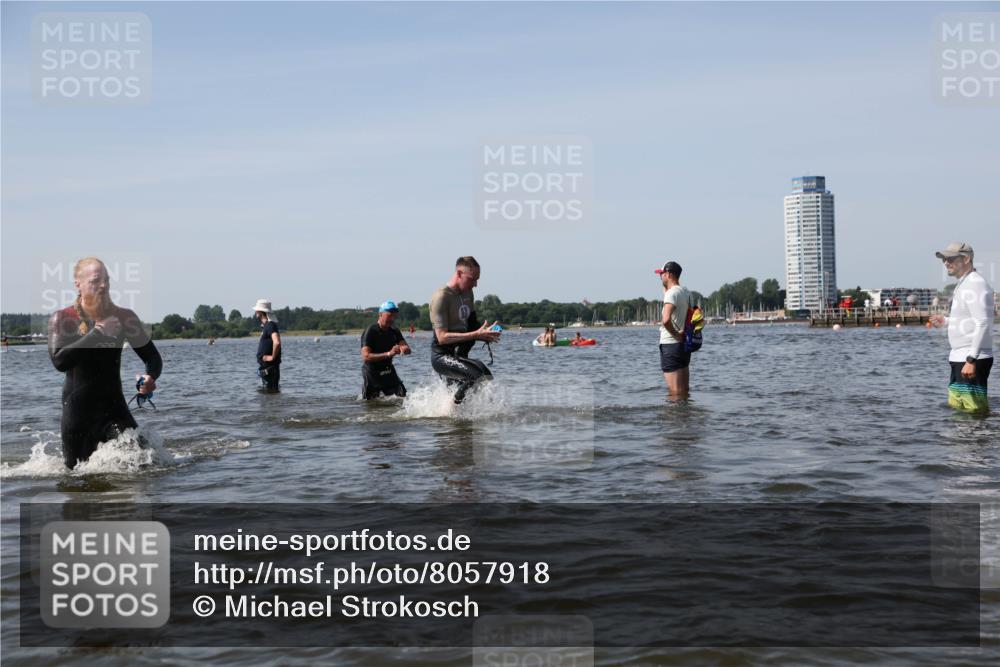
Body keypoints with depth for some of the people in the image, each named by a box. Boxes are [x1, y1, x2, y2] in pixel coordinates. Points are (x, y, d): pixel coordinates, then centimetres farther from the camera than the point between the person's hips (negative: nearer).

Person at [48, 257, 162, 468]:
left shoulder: (124, 317, -1)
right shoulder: (61, 319, -5)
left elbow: (152, 357, 3)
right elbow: (59, 361, -20)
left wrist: (150, 377, -19)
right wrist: (96, 333, -24)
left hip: (114, 408, 1)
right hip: (77, 413, 0)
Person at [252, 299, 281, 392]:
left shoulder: (270, 325, -16)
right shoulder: (266, 325, 15)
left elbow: (277, 342, -32)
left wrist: (273, 357, -21)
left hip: (269, 367, -10)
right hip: (264, 366, 10)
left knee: (271, 391, -7)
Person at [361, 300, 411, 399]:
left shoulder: (394, 332, 3)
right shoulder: (370, 332, -16)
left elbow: (408, 349, -2)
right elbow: (366, 357, -26)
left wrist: (404, 349, -29)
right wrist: (388, 354, -36)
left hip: (388, 371, 5)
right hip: (372, 373, -5)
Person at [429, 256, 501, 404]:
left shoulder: (468, 293, 9)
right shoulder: (441, 297, -18)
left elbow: (472, 323, 25)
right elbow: (442, 337, -24)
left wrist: (485, 333, 2)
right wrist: (476, 334, -29)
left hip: (459, 356, 9)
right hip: (442, 356, -9)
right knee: (478, 373, -29)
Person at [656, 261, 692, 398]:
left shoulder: (671, 293, -16)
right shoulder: (686, 292, 11)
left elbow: (666, 320, -32)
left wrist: (675, 334, -17)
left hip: (671, 344, -9)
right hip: (684, 344, 9)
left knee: (675, 392, -7)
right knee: (685, 390, 15)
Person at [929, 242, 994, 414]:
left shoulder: (975, 285, -13)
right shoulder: (963, 284, 18)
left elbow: (983, 324, -21)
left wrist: (971, 360, -26)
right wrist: (945, 321, 20)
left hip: (972, 361, -10)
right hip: (960, 359, 10)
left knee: (975, 410, -9)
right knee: (956, 407, 13)